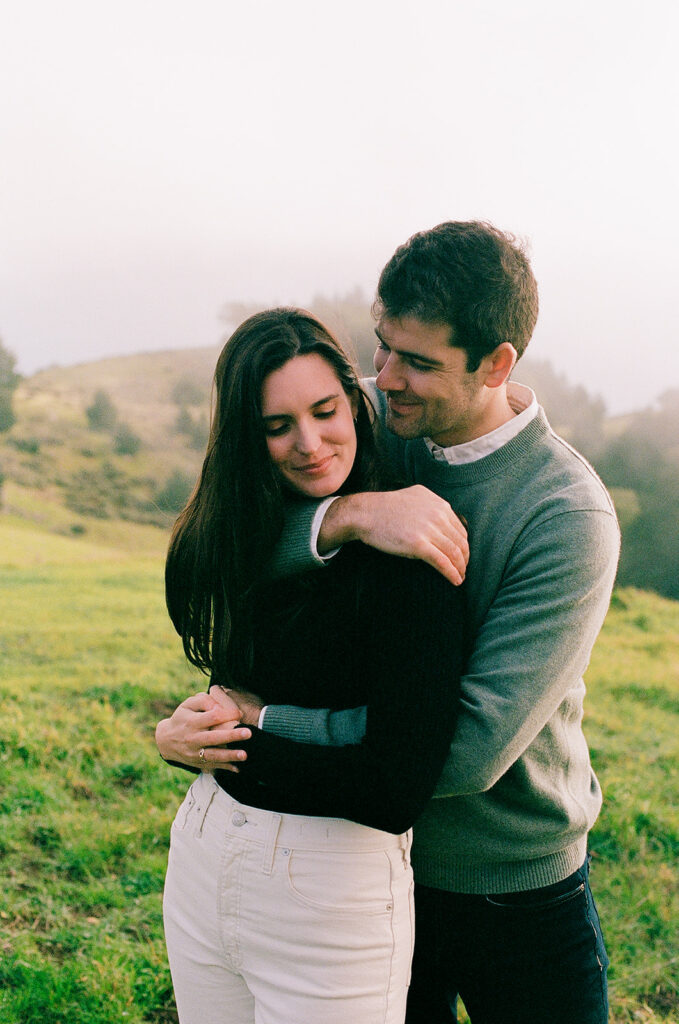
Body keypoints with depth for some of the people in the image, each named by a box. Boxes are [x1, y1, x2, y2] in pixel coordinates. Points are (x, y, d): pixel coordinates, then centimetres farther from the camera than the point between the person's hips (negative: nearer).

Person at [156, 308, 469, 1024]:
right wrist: (185, 733, -12)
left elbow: (396, 793, -23)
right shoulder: (243, 534, 2)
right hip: (203, 857, 6)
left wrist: (237, 747, -14)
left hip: (335, 888, -6)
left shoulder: (407, 557, -20)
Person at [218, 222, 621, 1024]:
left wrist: (258, 722, -27)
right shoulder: (373, 419, -8)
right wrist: (350, 515, -35)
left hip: (517, 892, -4)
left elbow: (471, 746, -30)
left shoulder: (571, 518, -24)